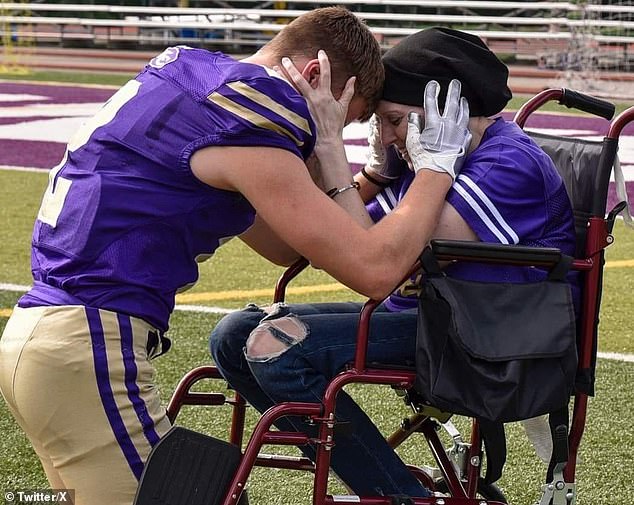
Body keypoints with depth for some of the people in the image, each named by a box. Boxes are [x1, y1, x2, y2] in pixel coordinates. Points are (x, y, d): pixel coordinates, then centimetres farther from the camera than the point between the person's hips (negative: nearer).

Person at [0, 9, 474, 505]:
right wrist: (437, 161, -3)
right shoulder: (247, 125, -13)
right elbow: (374, 268, -15)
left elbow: (284, 245, 17)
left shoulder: (186, 68, 14)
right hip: (85, 348, -10)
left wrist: (326, 142, 7)